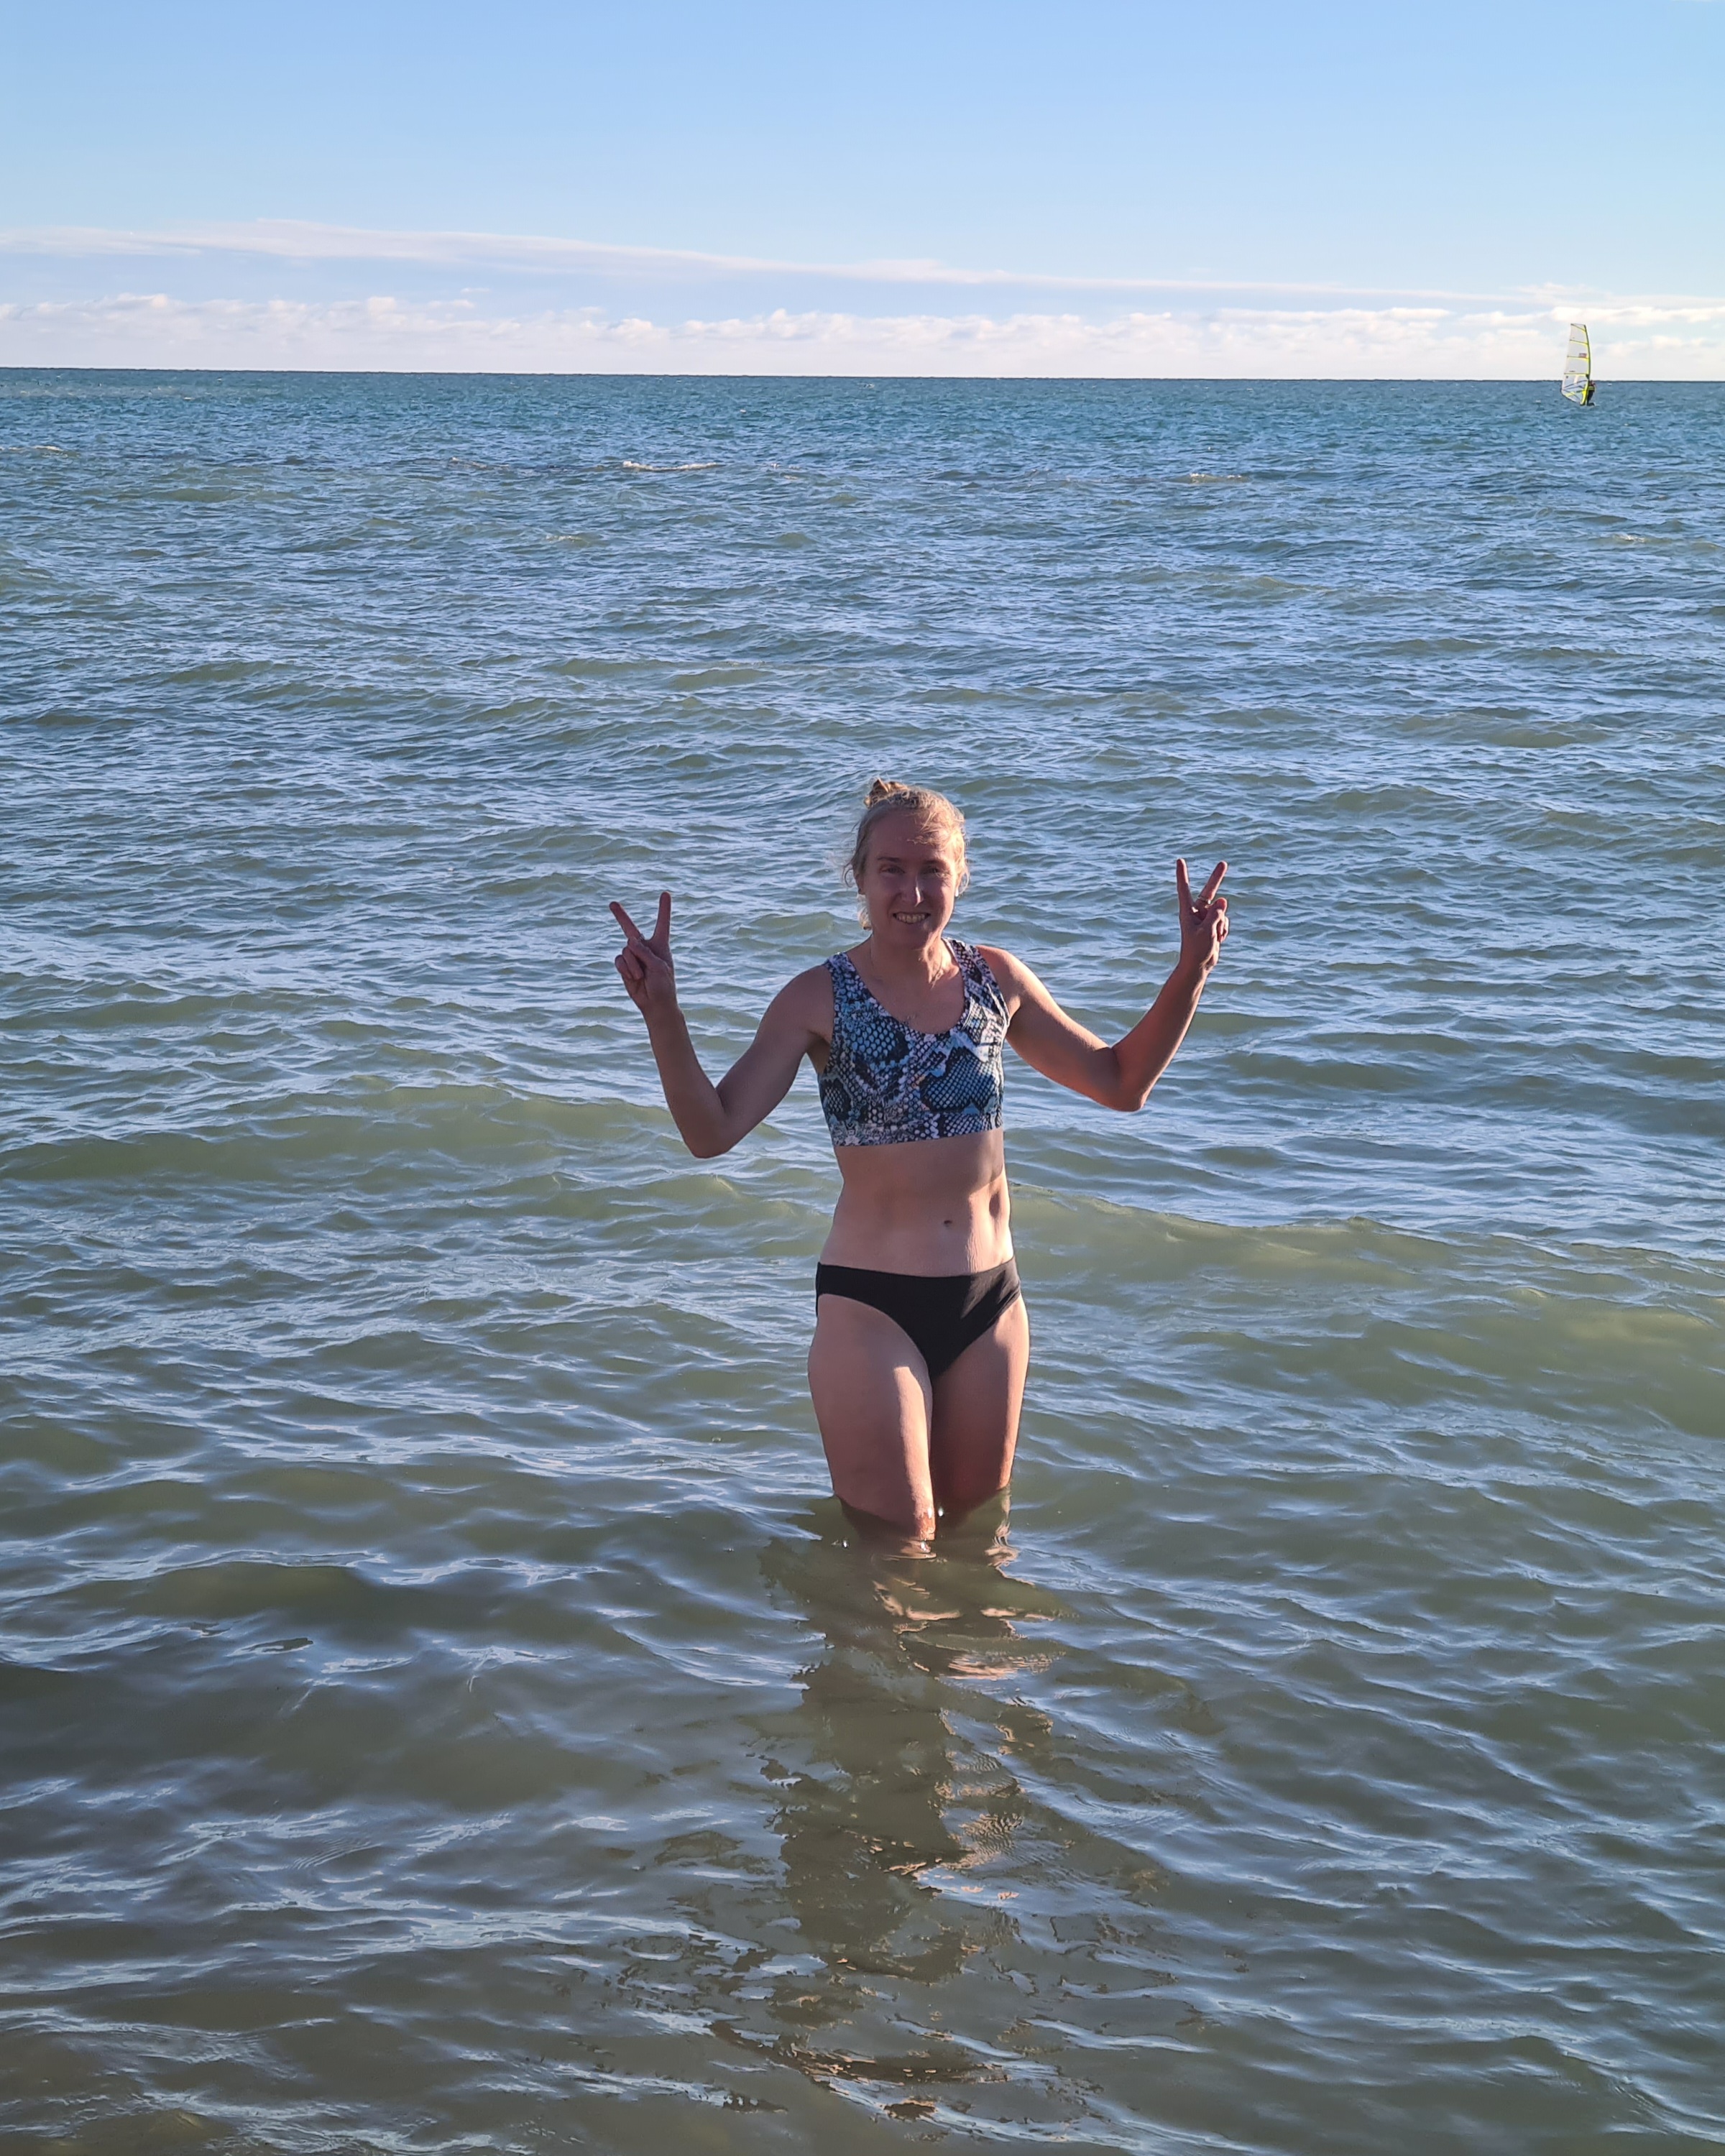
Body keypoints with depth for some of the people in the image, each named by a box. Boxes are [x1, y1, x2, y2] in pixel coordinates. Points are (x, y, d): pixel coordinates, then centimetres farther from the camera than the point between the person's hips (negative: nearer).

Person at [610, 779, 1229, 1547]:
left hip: (990, 1296, 4)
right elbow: (712, 1130, -16)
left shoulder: (995, 979, 3)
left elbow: (1121, 1082, 13)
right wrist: (661, 1013, -29)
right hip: (871, 1308, -4)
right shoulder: (822, 999, -8)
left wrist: (1188, 976, 2)